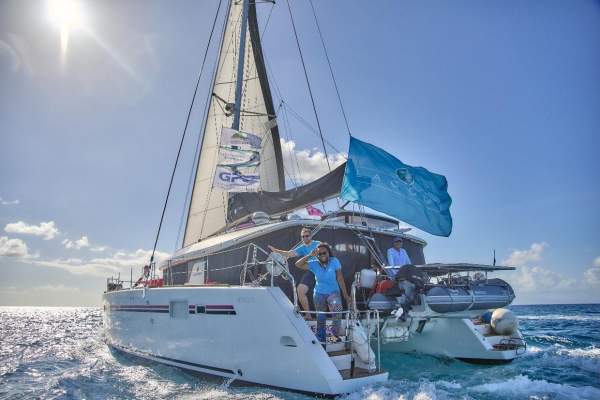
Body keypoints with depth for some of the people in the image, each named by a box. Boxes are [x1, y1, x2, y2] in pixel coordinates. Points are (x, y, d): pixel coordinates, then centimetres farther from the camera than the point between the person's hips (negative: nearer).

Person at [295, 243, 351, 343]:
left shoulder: (334, 261, -10)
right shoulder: (314, 264, -7)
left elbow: (340, 278, -7)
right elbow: (298, 264, -13)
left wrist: (345, 295, -6)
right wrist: (310, 255, -20)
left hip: (333, 292, -2)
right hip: (319, 294, 2)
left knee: (337, 309, -31)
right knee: (320, 318, 11)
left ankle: (335, 335, -18)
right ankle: (321, 340, 29)